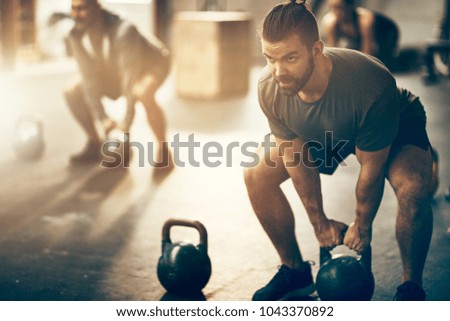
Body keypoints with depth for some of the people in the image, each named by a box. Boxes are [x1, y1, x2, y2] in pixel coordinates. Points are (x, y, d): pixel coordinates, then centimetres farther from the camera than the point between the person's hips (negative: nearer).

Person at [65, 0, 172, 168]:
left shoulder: (123, 31, -40)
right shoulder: (75, 37, -21)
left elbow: (131, 76, -38)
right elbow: (89, 78, -18)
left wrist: (127, 121, -36)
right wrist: (102, 118, -24)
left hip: (152, 64, -6)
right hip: (113, 69, 6)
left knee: (143, 93, -39)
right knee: (72, 92, -8)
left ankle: (163, 150, -20)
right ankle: (95, 144, 8)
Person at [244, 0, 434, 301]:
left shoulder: (372, 86, -44)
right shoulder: (269, 88, -31)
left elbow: (371, 167, -28)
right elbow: (295, 157, -15)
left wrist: (362, 226, -14)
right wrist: (320, 222, -7)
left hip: (395, 125, -4)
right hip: (322, 133, 5)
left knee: (413, 188, -34)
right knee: (256, 175, -9)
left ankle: (411, 288, -9)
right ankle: (295, 270, 12)